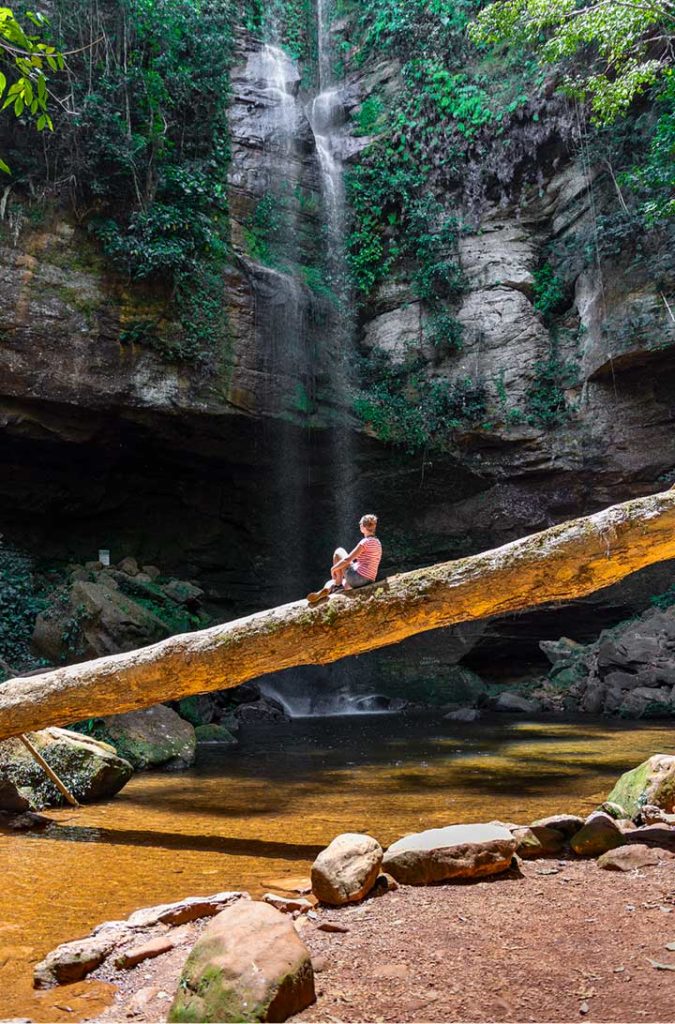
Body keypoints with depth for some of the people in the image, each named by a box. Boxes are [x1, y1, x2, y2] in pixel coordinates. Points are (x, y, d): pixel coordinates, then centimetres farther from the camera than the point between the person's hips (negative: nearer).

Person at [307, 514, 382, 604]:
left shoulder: (365, 542, -15)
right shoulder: (377, 543, 13)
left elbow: (347, 559, -17)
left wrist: (333, 568, -2)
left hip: (357, 578, -9)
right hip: (368, 581, 9)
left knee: (338, 552, 6)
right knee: (330, 583, 24)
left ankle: (338, 584, 12)